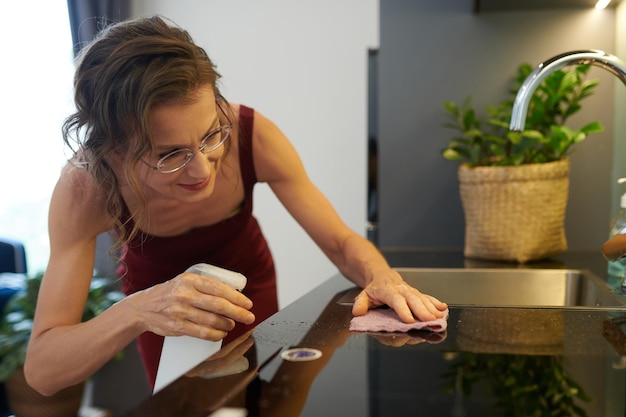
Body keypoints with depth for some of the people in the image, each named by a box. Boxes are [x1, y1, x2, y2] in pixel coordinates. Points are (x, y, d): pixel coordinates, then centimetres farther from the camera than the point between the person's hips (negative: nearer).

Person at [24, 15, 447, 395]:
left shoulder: (253, 137, -34)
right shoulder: (85, 189, -35)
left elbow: (343, 242, -23)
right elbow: (40, 371, -35)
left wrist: (382, 277, -45)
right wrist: (135, 312, -54)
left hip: (245, 273, 1)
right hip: (154, 284, 0)